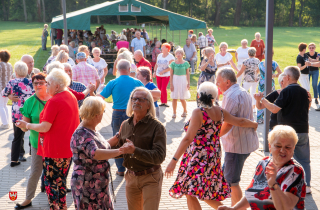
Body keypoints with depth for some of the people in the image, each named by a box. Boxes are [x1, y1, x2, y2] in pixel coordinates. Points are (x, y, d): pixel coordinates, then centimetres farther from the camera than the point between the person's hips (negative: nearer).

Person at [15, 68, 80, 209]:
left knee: (52, 184, 1)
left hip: (54, 150, -9)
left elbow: (44, 127, -20)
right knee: (61, 183, 19)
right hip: (68, 148, 9)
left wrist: (26, 125, -7)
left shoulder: (54, 101, -19)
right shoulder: (71, 97, 7)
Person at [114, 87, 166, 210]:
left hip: (150, 178, -6)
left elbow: (159, 157, -22)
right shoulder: (125, 125, 7)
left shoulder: (157, 127, -12)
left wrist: (134, 151, -33)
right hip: (131, 177, 6)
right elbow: (120, 150, 20)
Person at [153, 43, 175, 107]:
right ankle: (162, 102, 14)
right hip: (158, 75, 5)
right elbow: (156, 64, 18)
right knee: (160, 89, 4)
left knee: (163, 89, -11)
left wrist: (163, 71, -21)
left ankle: (165, 102, 3)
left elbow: (171, 67, -14)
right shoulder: (159, 55, 10)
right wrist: (155, 71, 8)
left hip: (166, 75, -5)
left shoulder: (170, 57, -8)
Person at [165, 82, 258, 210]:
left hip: (198, 158, -8)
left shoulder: (198, 113, -15)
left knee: (190, 193, -4)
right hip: (214, 157, 8)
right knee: (205, 193, 20)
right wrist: (255, 125, 37)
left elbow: (188, 139, -22)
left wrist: (174, 160, -23)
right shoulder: (220, 112, 4)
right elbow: (240, 122, 16)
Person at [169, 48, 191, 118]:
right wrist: (171, 84, -4)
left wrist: (188, 83, -3)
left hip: (183, 80, -1)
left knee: (182, 98, 3)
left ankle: (185, 111, 25)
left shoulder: (186, 63, 0)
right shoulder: (173, 63, 0)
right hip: (175, 80, 1)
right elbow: (171, 74, 1)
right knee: (174, 98, 1)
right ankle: (174, 113, 13)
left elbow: (187, 74, 3)